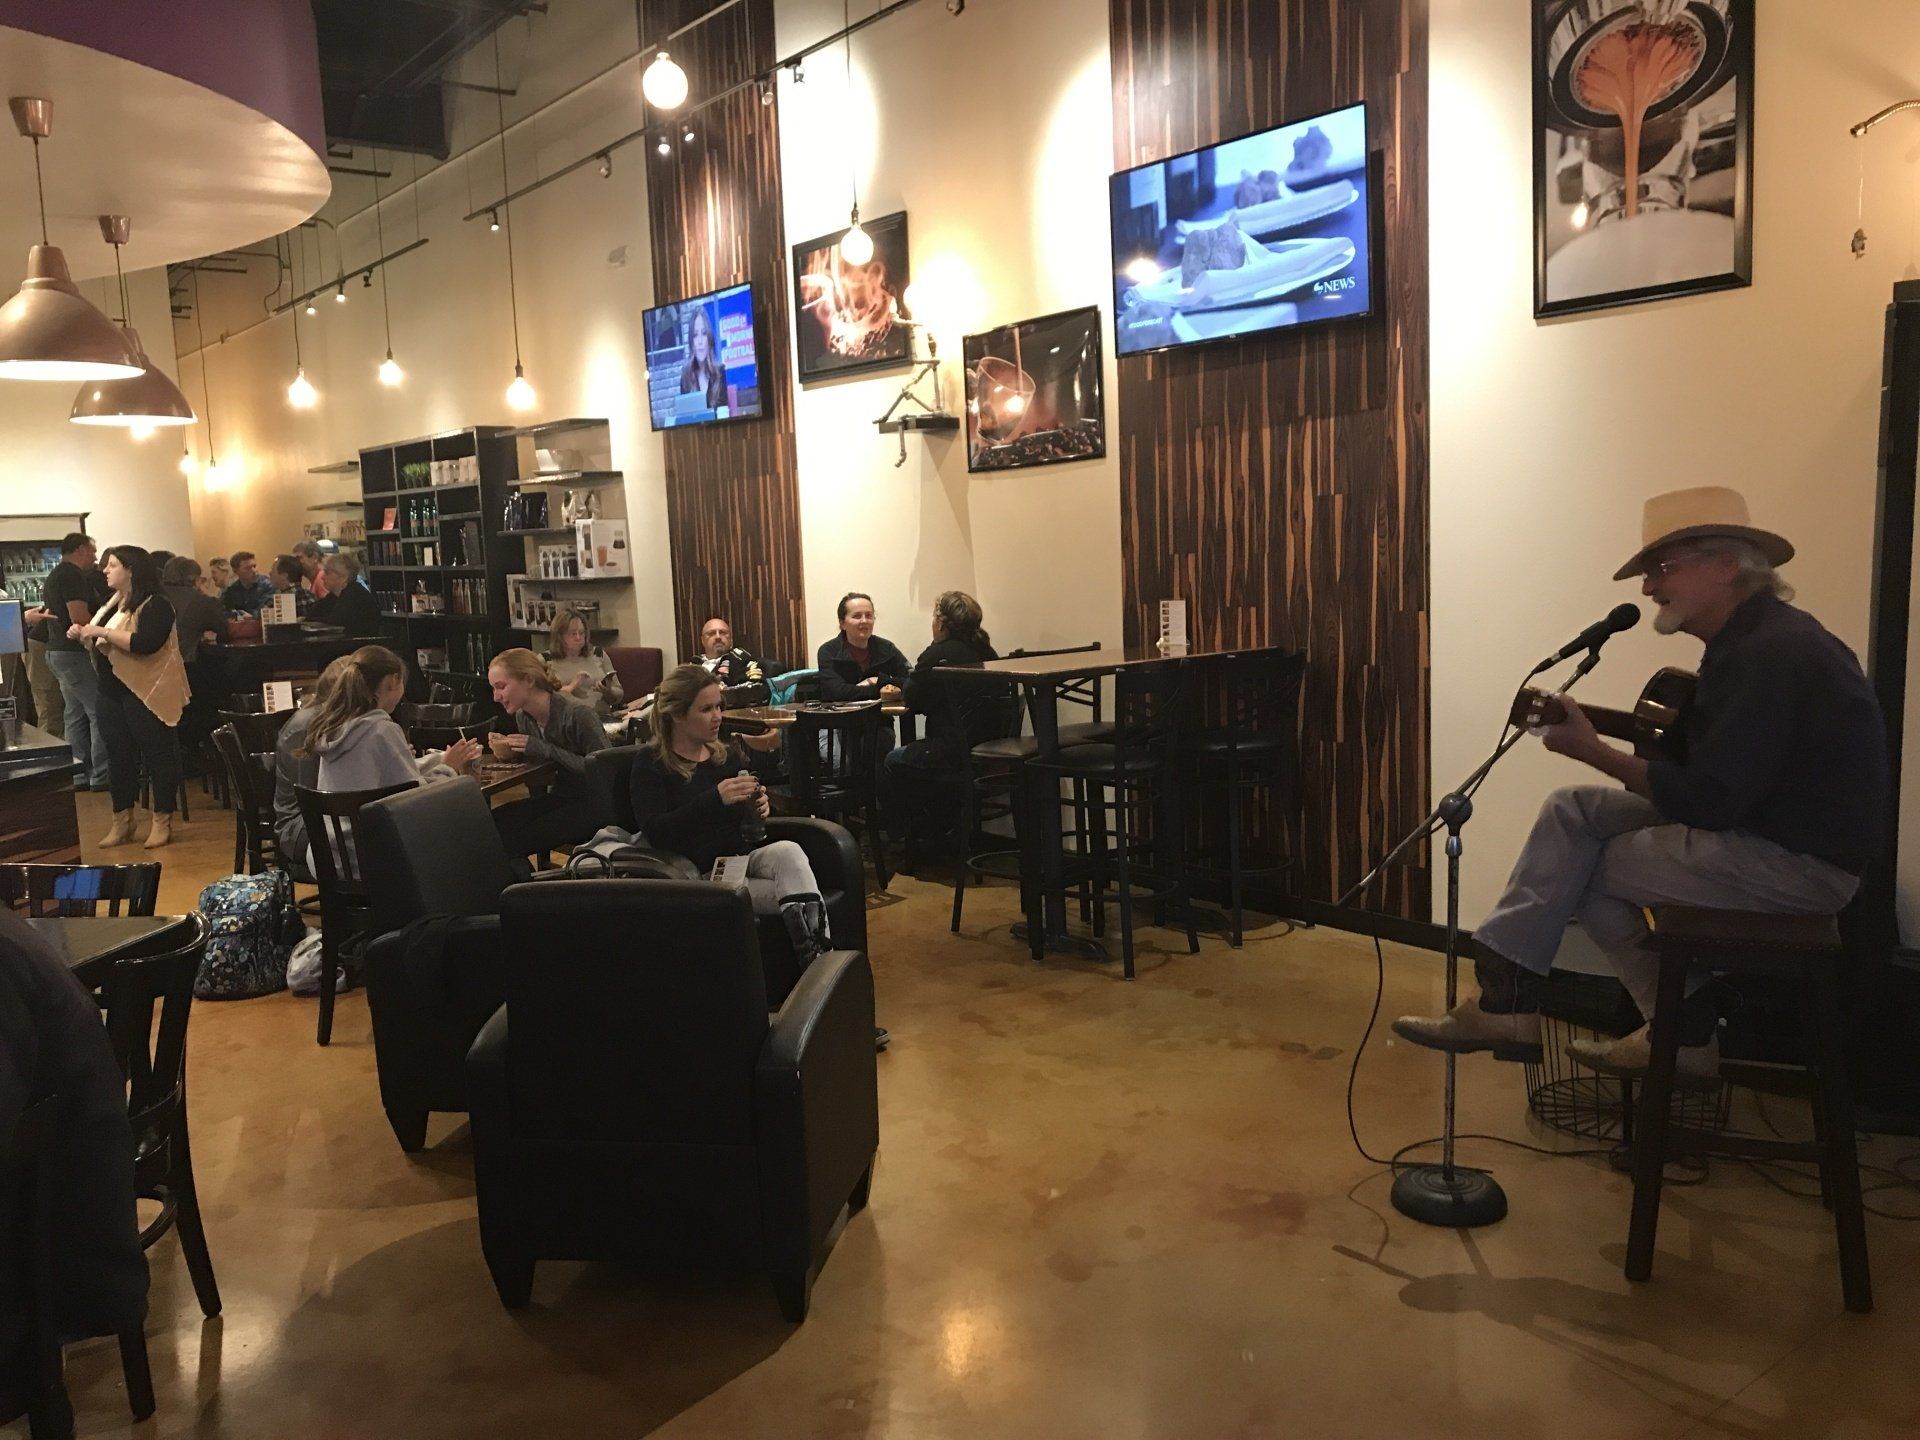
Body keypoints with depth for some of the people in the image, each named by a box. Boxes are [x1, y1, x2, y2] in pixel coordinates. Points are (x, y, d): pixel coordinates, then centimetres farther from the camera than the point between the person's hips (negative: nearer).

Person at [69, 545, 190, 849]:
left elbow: (144, 643, -26)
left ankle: (162, 822, 8)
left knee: (157, 755, 0)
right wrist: (83, 636, 5)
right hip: (113, 693, 9)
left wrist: (103, 631, -22)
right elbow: (103, 647, 23)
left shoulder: (155, 605, -12)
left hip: (147, 694, -9)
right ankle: (122, 822, 21)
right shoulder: (112, 604, 14)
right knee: (118, 757, 13)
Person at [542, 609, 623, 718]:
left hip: (601, 717, 1)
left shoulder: (598, 654, 17)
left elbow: (619, 695, 19)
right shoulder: (545, 660, 10)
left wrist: (608, 692, -2)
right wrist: (569, 688, -9)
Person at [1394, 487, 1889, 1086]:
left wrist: (1593, 751, -15)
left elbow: (1707, 800, -24)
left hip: (1802, 861, -10)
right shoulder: (1747, 639, 11)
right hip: (1757, 821, 10)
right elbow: (1706, 759, 12)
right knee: (1571, 811, 1)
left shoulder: (1773, 653, -21)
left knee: (1580, 863, -4)